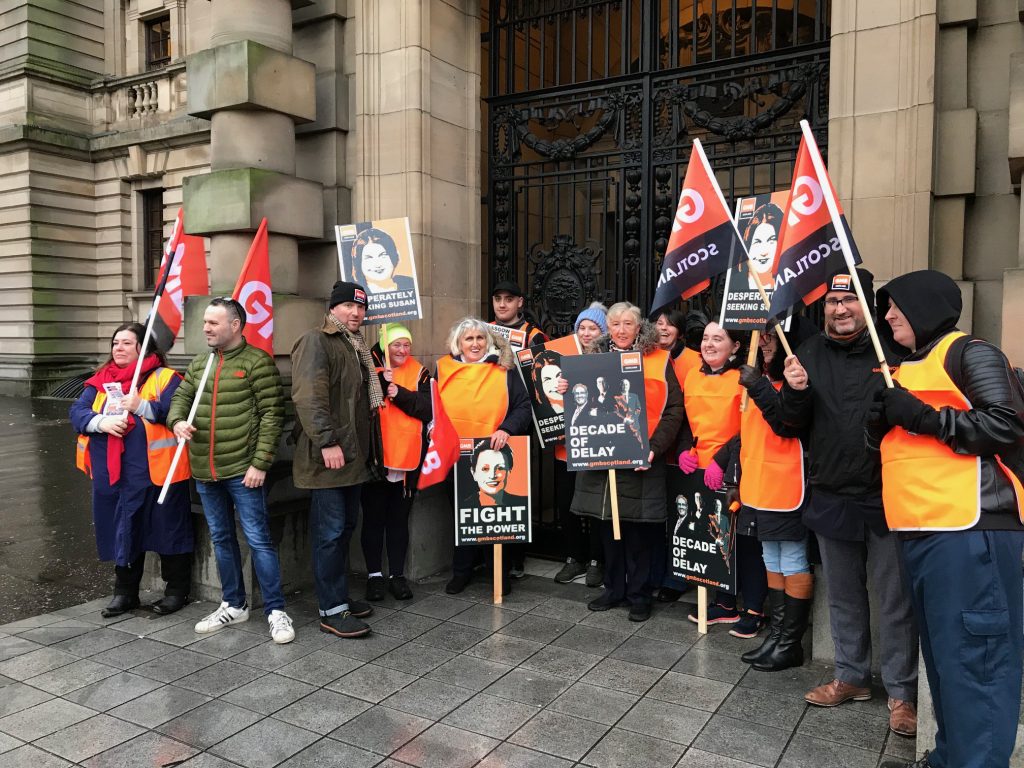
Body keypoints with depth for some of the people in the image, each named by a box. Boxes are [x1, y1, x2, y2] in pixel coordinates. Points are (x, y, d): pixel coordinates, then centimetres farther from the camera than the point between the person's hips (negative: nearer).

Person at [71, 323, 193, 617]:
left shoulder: (164, 377, -3)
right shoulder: (100, 381, 15)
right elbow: (77, 411, 5)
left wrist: (141, 406, -24)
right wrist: (102, 422, -14)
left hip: (156, 471, -5)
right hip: (112, 474, 6)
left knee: (167, 530, 5)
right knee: (122, 531, 15)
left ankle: (177, 590, 19)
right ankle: (125, 593, 29)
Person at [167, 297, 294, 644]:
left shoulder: (257, 362, -10)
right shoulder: (199, 364, 12)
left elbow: (272, 415, -13)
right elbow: (180, 398, 19)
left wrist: (260, 463, -17)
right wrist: (177, 421, -6)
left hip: (242, 470, -7)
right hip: (204, 472, 7)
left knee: (258, 540, -3)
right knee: (221, 539, 17)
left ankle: (276, 611, 8)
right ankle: (234, 605, 31)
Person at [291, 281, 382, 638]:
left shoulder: (357, 347, 21)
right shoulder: (315, 342, -8)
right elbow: (309, 396, -20)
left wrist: (366, 448, 21)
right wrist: (327, 441, -25)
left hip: (354, 457, 9)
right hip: (328, 458, -9)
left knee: (345, 528, 15)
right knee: (330, 532, -5)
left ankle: (339, 597, 26)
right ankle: (332, 611, 2)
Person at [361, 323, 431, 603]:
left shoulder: (418, 373, 5)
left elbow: (427, 409, -8)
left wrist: (399, 393, -19)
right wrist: (381, 383, -24)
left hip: (407, 458, 2)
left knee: (399, 519, 10)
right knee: (374, 518, 7)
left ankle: (397, 575, 19)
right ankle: (374, 575, 18)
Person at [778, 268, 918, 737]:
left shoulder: (895, 349, -5)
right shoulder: (811, 353, 6)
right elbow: (792, 422, 5)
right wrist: (794, 392, -15)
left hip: (886, 498, -4)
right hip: (831, 498, 4)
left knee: (896, 600, 5)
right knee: (843, 595, 17)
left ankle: (902, 692, 19)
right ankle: (851, 677, 32)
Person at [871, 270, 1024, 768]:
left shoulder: (969, 353, -3)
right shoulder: (907, 369, 22)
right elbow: (890, 445, 23)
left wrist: (924, 416, -14)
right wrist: (881, 419, 3)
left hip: (969, 530, -9)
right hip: (920, 532, 9)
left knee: (973, 658, -7)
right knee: (942, 654, 15)